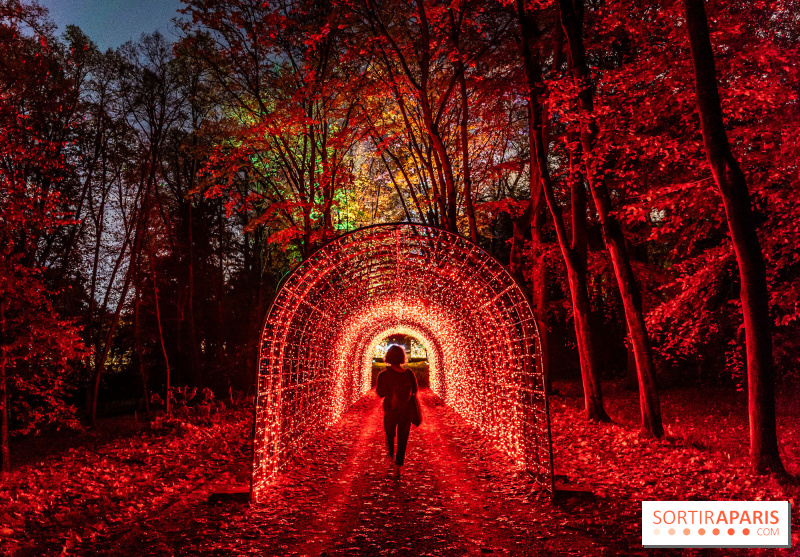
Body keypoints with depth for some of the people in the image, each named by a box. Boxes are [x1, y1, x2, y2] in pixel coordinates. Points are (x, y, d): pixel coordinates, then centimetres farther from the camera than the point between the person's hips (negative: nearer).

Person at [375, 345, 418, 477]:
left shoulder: (383, 375, -16)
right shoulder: (409, 374, -16)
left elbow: (380, 393, -3)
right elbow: (415, 390, 0)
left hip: (390, 410, 1)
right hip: (406, 411, -1)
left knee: (390, 434, 26)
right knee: (402, 439, 10)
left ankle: (391, 456, 48)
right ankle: (397, 467, 3)